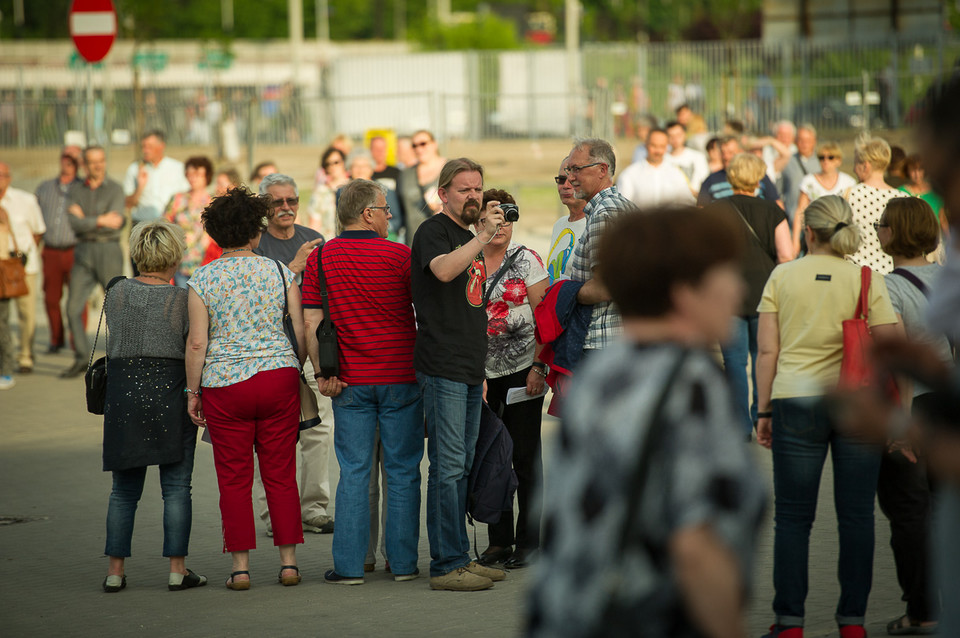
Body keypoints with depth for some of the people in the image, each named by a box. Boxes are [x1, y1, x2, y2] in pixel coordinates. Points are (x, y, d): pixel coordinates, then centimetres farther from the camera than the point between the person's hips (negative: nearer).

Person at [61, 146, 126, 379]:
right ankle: (81, 361, 3)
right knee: (73, 308, -4)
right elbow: (75, 224, -5)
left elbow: (115, 223, -12)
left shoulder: (115, 189, 0)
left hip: (109, 250, -3)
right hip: (83, 253, 3)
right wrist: (100, 221, -17)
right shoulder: (76, 192, 11)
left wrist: (85, 218, -6)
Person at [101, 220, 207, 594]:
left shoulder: (117, 293, 3)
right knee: (176, 486, 3)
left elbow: (115, 338, 11)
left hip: (122, 390, 3)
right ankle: (177, 569, 1)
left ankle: (115, 570, 7)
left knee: (124, 489, 10)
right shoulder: (182, 300, -7)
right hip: (170, 391, -3)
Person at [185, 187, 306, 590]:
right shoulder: (280, 273, 2)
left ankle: (241, 567, 3)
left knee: (234, 478, 4)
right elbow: (302, 333, 3)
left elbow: (197, 342, -6)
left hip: (224, 384, -1)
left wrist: (192, 392, 2)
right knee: (281, 474, 8)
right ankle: (288, 561, 8)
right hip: (278, 380, 2)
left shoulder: (202, 280, -3)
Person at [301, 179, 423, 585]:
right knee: (402, 471, 6)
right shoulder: (400, 255, -5)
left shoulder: (320, 258, 1)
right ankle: (403, 562, 8)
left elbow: (310, 323, -3)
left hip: (350, 383, 2)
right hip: (402, 379, -2)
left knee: (353, 472, 5)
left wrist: (322, 372, 0)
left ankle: (349, 565, 2)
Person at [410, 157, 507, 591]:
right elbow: (443, 270, -28)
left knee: (462, 468, 11)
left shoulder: (469, 239, 21)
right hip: (442, 369, -9)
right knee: (448, 467, -9)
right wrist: (484, 238, -34)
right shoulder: (433, 231, -6)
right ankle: (446, 566, -8)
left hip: (469, 370, 9)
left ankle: (459, 557, 17)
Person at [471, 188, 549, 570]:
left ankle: (528, 542, 6)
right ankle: (498, 541, 14)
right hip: (481, 372, 3)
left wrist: (539, 366, -12)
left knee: (524, 455, -1)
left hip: (522, 369, -3)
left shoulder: (526, 260, -2)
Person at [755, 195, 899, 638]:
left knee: (792, 517, 6)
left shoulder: (781, 277, 3)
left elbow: (767, 351, 1)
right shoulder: (868, 281, 0)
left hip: (796, 402, 0)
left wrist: (764, 410, 7)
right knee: (855, 515, 6)